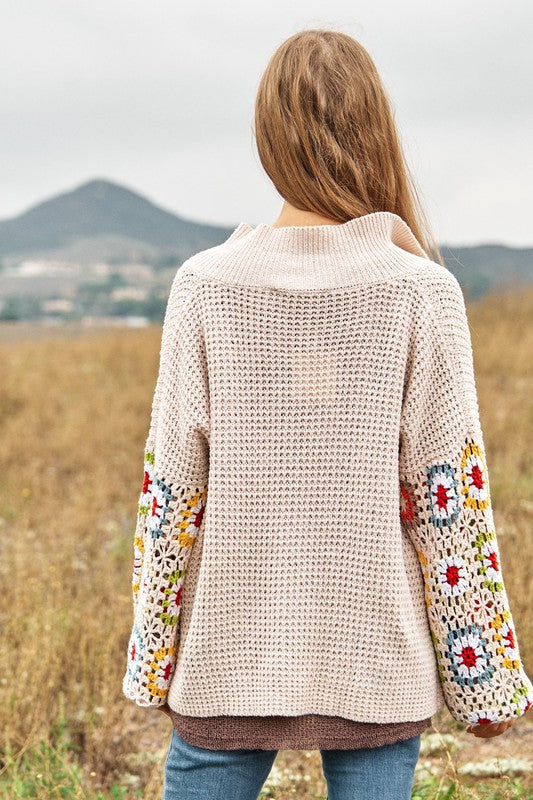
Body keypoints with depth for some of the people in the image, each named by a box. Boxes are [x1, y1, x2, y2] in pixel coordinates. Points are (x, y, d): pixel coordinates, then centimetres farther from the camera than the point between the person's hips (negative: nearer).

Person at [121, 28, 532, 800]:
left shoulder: (206, 286, -6)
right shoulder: (421, 292, -8)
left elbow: (169, 491, -3)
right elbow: (449, 500, -7)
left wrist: (155, 657, 8)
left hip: (231, 657, 1)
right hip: (376, 659, 0)